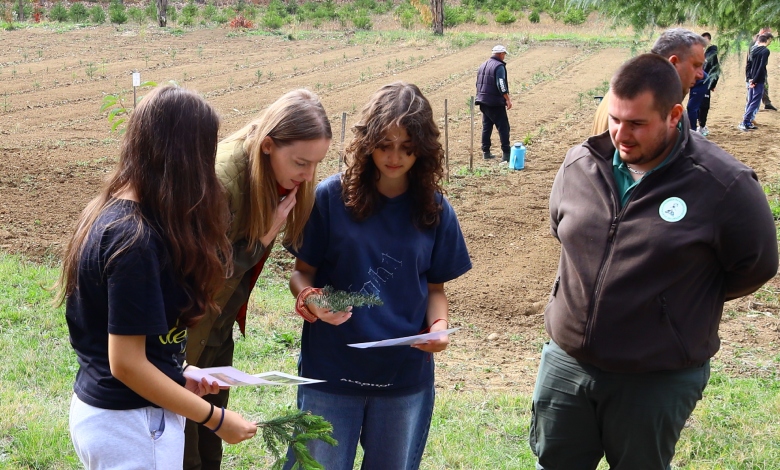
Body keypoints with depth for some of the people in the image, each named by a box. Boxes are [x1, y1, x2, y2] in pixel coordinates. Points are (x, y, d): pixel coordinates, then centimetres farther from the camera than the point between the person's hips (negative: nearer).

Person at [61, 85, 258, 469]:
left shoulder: (106, 212, 2)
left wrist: (176, 375, 12)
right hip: (132, 425, -9)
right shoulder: (136, 239, -24)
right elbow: (126, 363, -23)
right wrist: (215, 418, -15)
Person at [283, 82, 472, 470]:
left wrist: (439, 325, -13)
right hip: (331, 371, -2)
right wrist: (311, 298, -23)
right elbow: (302, 272, -2)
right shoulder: (331, 197, -8)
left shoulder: (434, 209, -1)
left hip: (406, 375, 2)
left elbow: (435, 287, 7)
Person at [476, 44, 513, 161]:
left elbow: (478, 83, 21)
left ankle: (486, 152, 15)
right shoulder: (499, 66, -12)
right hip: (495, 103, -8)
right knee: (503, 127, -6)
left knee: (486, 127, 14)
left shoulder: (483, 65, 15)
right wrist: (508, 99, -18)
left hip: (483, 102, 8)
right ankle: (506, 154, -10)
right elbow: (501, 85, -20)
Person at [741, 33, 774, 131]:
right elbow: (761, 67, -19)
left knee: (750, 102, 14)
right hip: (758, 81, -7)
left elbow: (748, 65, 8)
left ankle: (747, 122, 16)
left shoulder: (753, 49, 10)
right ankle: (745, 123, -10)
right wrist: (755, 80, -16)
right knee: (755, 103, -4)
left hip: (751, 80, 7)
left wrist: (749, 78, 2)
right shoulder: (765, 51, -13)